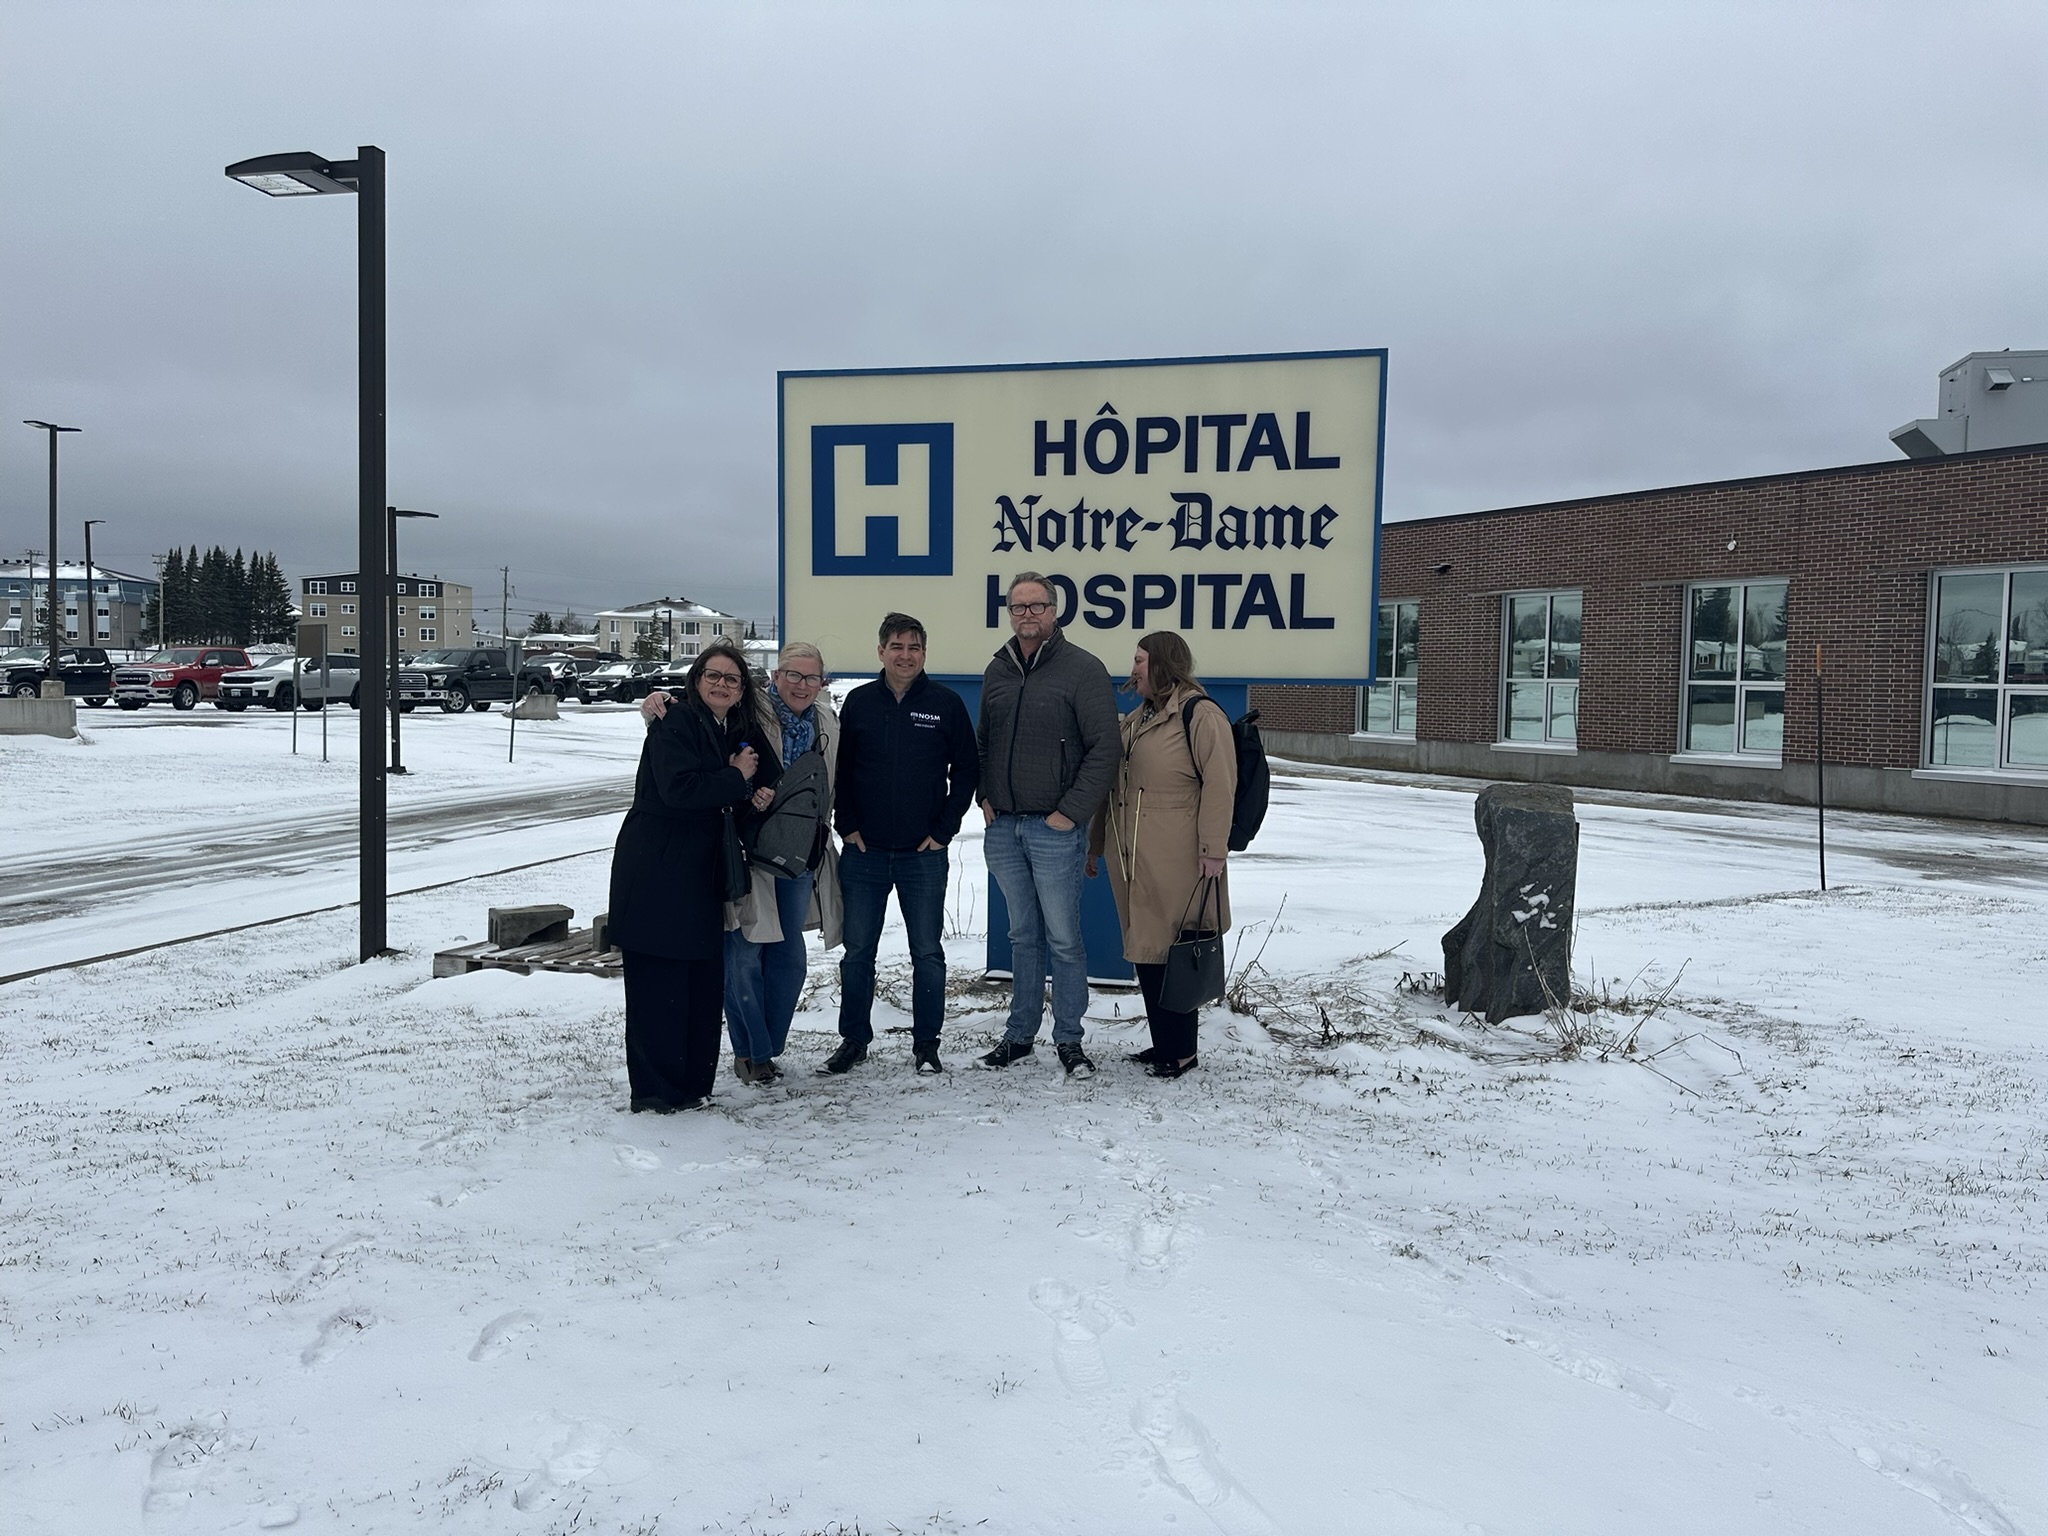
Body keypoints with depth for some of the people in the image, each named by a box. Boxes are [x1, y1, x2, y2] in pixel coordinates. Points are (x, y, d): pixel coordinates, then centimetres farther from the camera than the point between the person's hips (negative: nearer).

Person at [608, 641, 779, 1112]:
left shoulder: (740, 732, 14)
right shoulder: (674, 725, -10)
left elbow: (769, 777, 16)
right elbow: (678, 789, -24)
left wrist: (759, 792, -7)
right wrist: (736, 779, -12)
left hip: (702, 873, 8)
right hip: (655, 872, -8)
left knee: (705, 977, 9)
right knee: (658, 981, -4)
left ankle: (693, 1081, 19)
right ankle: (656, 1089, 3)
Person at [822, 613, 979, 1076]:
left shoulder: (946, 703, -1)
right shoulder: (859, 702, 4)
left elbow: (967, 769, 3)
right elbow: (840, 769, 9)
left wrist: (943, 829, -2)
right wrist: (847, 825, -1)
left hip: (924, 854, -1)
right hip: (864, 851, 2)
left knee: (927, 952, 5)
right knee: (857, 951, 8)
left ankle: (926, 1045, 17)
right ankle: (854, 1040, 21)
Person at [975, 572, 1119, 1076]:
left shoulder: (1082, 669, -7)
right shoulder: (997, 671, 11)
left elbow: (1104, 748, -10)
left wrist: (1072, 811, -13)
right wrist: (984, 796, 9)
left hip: (1055, 830, -5)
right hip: (1003, 828, 5)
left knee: (1063, 939, 1)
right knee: (1023, 936, 15)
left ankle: (1069, 1039, 12)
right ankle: (1020, 1033, 23)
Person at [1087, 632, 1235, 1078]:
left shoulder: (1199, 715, -9)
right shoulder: (1133, 719, 18)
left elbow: (1220, 784, -15)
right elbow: (1111, 785, 23)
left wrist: (1212, 849, -19)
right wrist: (1095, 844, 24)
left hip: (1174, 861, -9)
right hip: (1131, 858, 9)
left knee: (1172, 950, -4)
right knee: (1144, 948, 12)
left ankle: (1180, 1049, 8)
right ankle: (1162, 1042, 24)